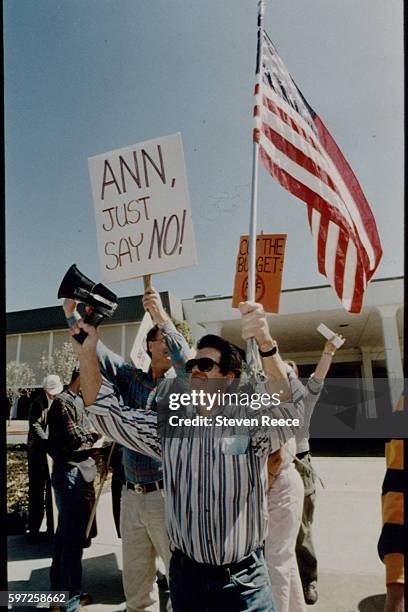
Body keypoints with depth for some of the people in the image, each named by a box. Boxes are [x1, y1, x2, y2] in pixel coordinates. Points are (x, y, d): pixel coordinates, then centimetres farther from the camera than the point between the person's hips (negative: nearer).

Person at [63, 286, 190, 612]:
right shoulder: (132, 378, 7)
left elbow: (186, 360, -24)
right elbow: (96, 351, 4)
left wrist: (162, 317, -33)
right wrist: (73, 315, -6)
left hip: (166, 496, -4)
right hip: (131, 496, 4)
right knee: (135, 585, 19)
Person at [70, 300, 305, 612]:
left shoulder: (251, 422, -12)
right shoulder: (169, 426, -1)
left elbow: (288, 408, -31)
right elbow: (108, 412, -1)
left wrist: (266, 344, -48)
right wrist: (87, 355, -14)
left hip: (245, 582, -3)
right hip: (185, 575, 3)